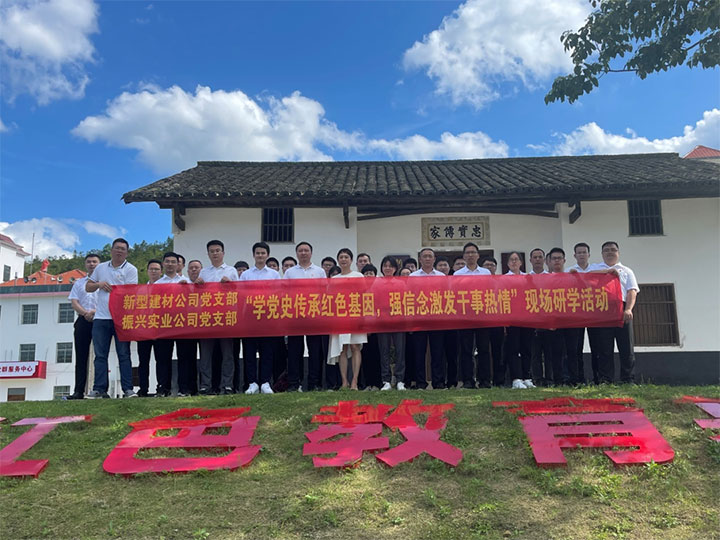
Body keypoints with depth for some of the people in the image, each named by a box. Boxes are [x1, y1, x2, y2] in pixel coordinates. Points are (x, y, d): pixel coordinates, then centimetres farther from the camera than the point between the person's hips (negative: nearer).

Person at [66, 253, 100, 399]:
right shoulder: (79, 282, 20)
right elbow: (74, 302, 10)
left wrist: (94, 311, -16)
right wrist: (85, 313, -9)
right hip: (83, 321, 3)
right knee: (81, 357, 0)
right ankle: (79, 391, 1)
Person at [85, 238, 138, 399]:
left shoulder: (130, 270, 2)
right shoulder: (100, 268, 15)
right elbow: (88, 287, 19)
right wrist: (99, 284, 0)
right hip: (101, 317, 4)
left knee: (124, 354, -1)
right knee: (100, 355, 5)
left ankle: (128, 389, 0)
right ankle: (99, 389, 9)